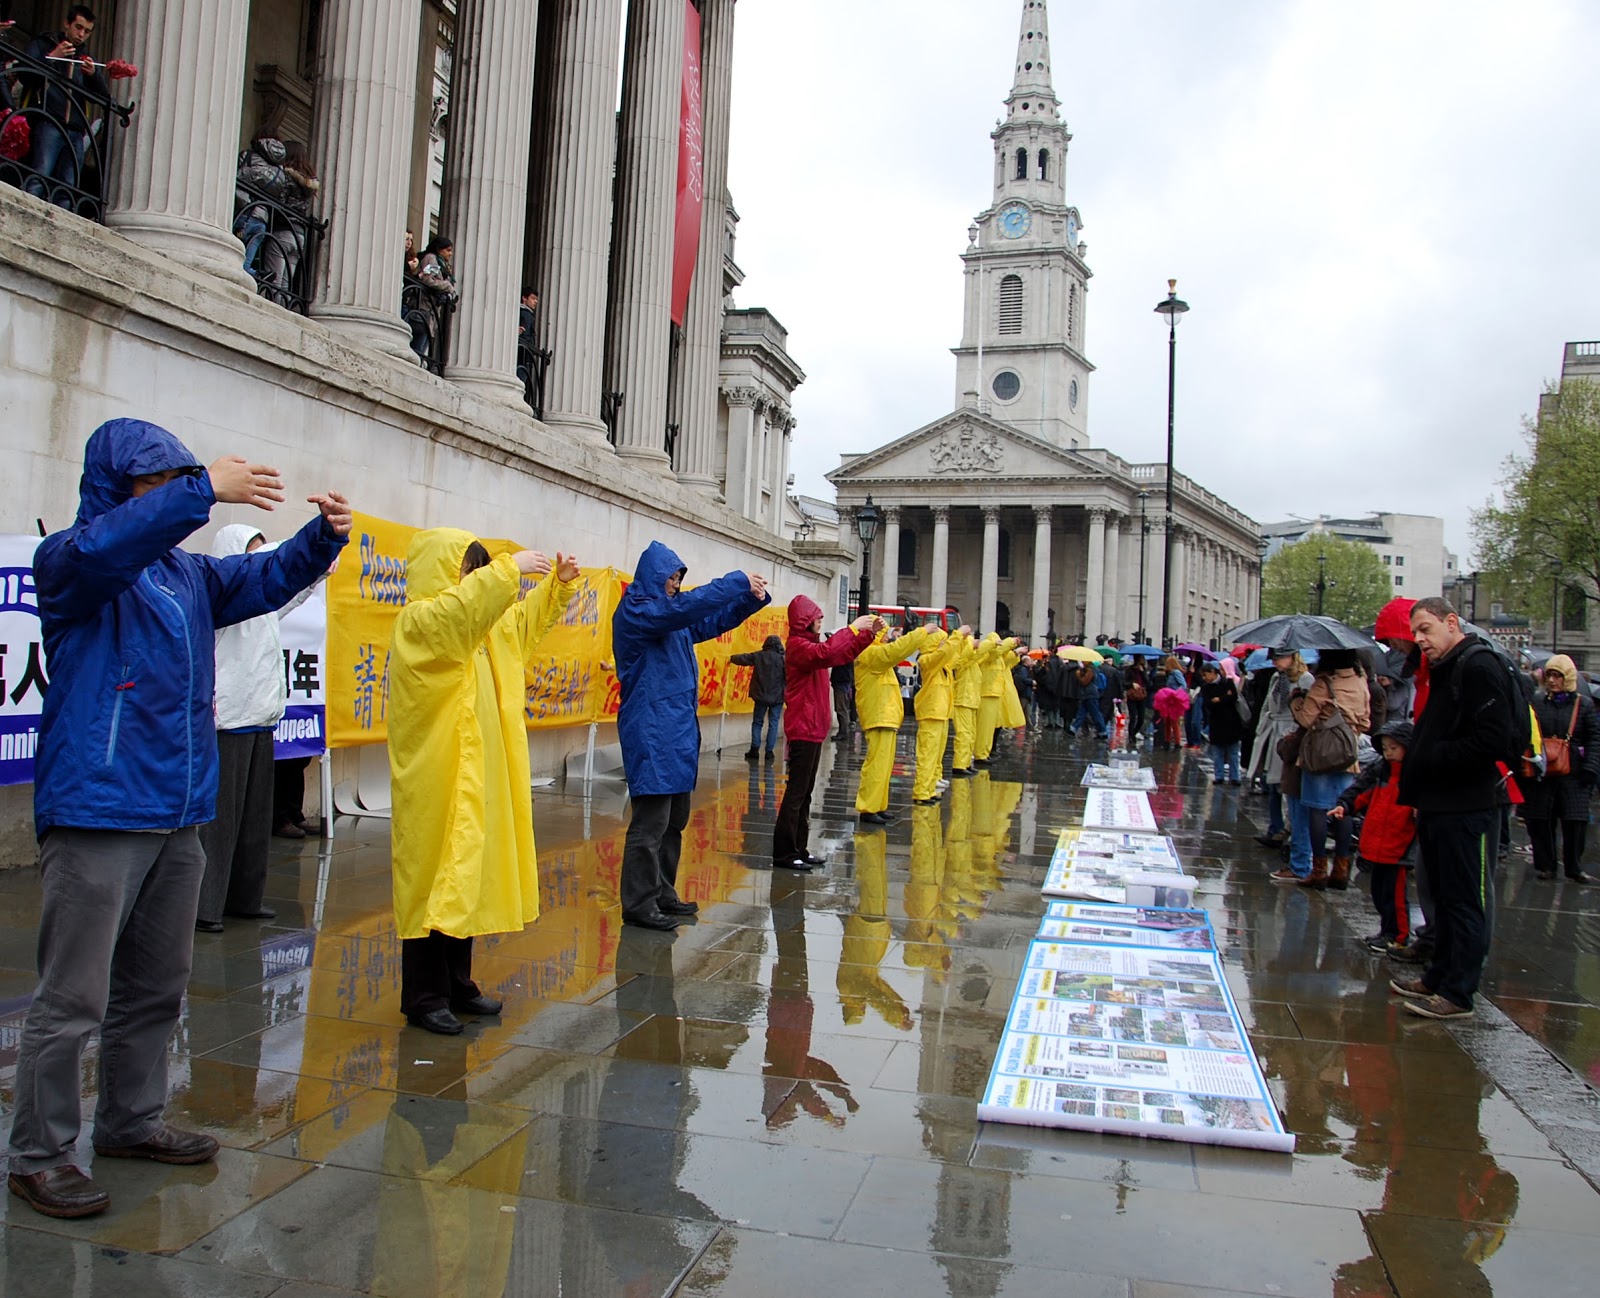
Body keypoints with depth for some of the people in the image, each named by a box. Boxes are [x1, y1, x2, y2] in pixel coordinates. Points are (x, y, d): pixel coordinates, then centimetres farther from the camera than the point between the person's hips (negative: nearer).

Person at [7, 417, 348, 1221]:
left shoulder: (186, 574, 15)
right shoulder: (67, 564, -6)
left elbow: (267, 578, 16)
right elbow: (97, 548, -28)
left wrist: (325, 535, -3)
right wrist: (206, 491, -33)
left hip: (177, 817, 8)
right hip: (97, 815, -8)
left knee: (156, 987, 17)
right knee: (74, 997, -2)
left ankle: (131, 1123, 32)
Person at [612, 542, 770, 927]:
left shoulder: (671, 615, 17)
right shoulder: (634, 612, -9)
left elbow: (713, 622, 22)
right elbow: (685, 607, -23)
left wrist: (751, 598, 5)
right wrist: (737, 582, -20)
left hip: (678, 728, 9)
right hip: (651, 731, -9)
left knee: (675, 819, 13)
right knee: (651, 821, -7)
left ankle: (662, 893, 23)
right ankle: (639, 904, 1)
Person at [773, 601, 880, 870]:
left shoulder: (810, 644, 17)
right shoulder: (798, 645, -12)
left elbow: (845, 654, 21)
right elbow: (826, 653, -32)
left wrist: (870, 633, 9)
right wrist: (852, 628, -24)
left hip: (814, 728, 10)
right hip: (803, 728, -10)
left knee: (805, 792, 11)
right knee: (796, 791, -7)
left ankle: (799, 849, 17)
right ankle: (784, 853, -4)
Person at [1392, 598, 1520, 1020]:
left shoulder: (1480, 667, -15)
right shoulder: (1444, 670, 17)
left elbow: (1495, 739, -25)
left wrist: (1432, 758, -17)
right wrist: (1418, 789, 10)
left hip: (1466, 811, -10)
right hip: (1439, 807, 10)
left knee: (1465, 902, -2)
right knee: (1444, 898, 17)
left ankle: (1457, 994, 5)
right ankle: (1439, 977, 27)